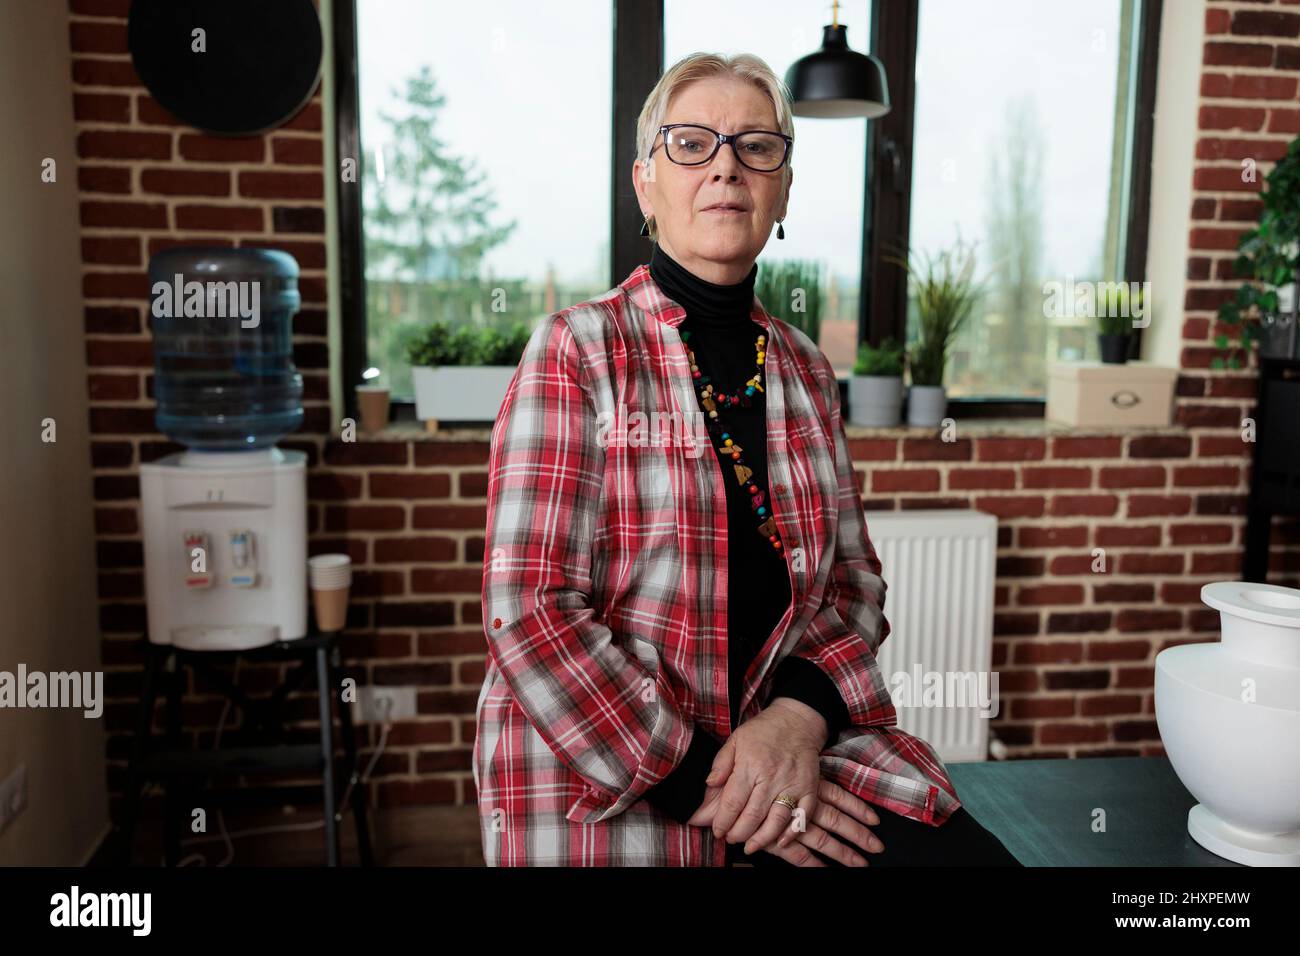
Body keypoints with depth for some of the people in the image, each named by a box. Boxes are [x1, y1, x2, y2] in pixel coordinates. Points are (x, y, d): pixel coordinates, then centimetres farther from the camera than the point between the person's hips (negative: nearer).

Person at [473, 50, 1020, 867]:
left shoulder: (806, 370, 8)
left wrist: (800, 714, -10)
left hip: (789, 742, 4)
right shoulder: (576, 351, -7)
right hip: (602, 782, -3)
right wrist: (698, 777, -16)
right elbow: (531, 610, -14)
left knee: (966, 852, -16)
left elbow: (854, 582, 9)